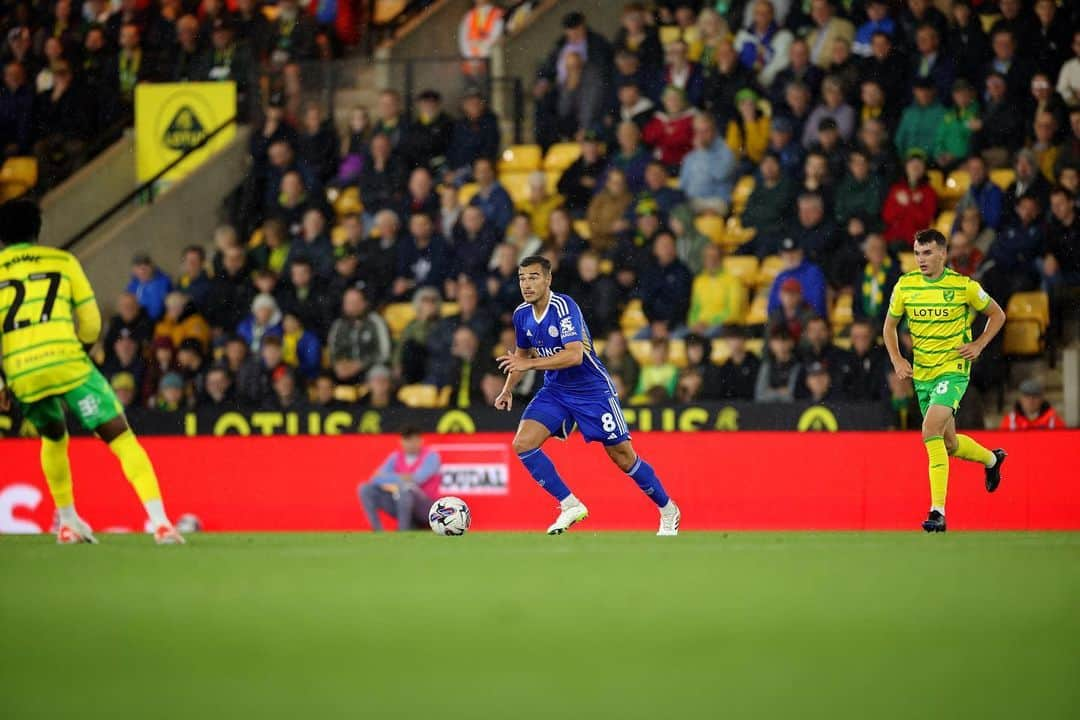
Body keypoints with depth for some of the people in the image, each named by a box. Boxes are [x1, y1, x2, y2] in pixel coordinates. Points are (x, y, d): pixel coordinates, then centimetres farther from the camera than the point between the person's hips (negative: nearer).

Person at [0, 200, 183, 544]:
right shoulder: (63, 261, 14)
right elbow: (91, 324, 14)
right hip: (67, 363, -2)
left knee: (54, 439, 31)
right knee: (122, 438, -1)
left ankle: (67, 522, 31)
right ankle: (160, 522, -17)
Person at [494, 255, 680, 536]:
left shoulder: (563, 307, -23)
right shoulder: (522, 314, -2)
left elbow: (575, 355, -34)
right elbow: (523, 353, 18)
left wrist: (529, 363, -34)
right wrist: (508, 389, 7)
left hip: (593, 389, -6)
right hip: (554, 391, 6)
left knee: (624, 458, 0)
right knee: (523, 444, -15)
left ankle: (668, 510, 23)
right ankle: (570, 506, -5)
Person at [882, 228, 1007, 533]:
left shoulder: (964, 286, -8)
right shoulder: (905, 285, -1)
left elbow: (997, 314, 7)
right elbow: (890, 325, 14)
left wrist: (979, 345, -5)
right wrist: (897, 359, 0)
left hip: (953, 370, -5)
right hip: (922, 374, 5)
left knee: (931, 430, -25)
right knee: (949, 444, 14)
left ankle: (937, 511, -24)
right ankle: (991, 459, 48)